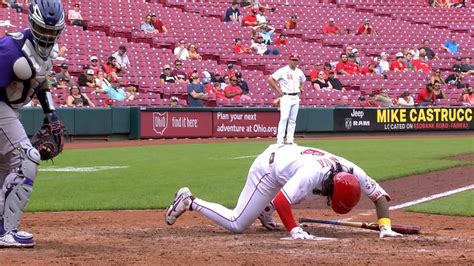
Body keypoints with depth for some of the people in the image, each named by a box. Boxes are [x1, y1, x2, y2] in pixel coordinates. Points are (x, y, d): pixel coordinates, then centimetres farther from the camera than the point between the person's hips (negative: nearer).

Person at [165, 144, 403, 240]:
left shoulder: (353, 173, -22)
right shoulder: (312, 174, -41)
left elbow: (380, 195, -15)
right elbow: (281, 202, -45)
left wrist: (385, 226, -25)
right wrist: (294, 231, -51)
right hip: (268, 165, -7)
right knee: (236, 225, -6)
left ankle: (263, 208, 39)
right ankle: (190, 202, 9)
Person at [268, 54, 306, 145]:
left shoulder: (299, 72, 11)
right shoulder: (283, 71, -7)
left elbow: (303, 81, 32)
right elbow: (270, 79, -11)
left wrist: (300, 89, 14)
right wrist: (278, 90, -10)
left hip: (296, 98, 6)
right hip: (286, 97, -6)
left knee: (293, 120, 6)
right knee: (284, 118, -15)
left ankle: (290, 140, 10)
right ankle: (280, 139, -14)